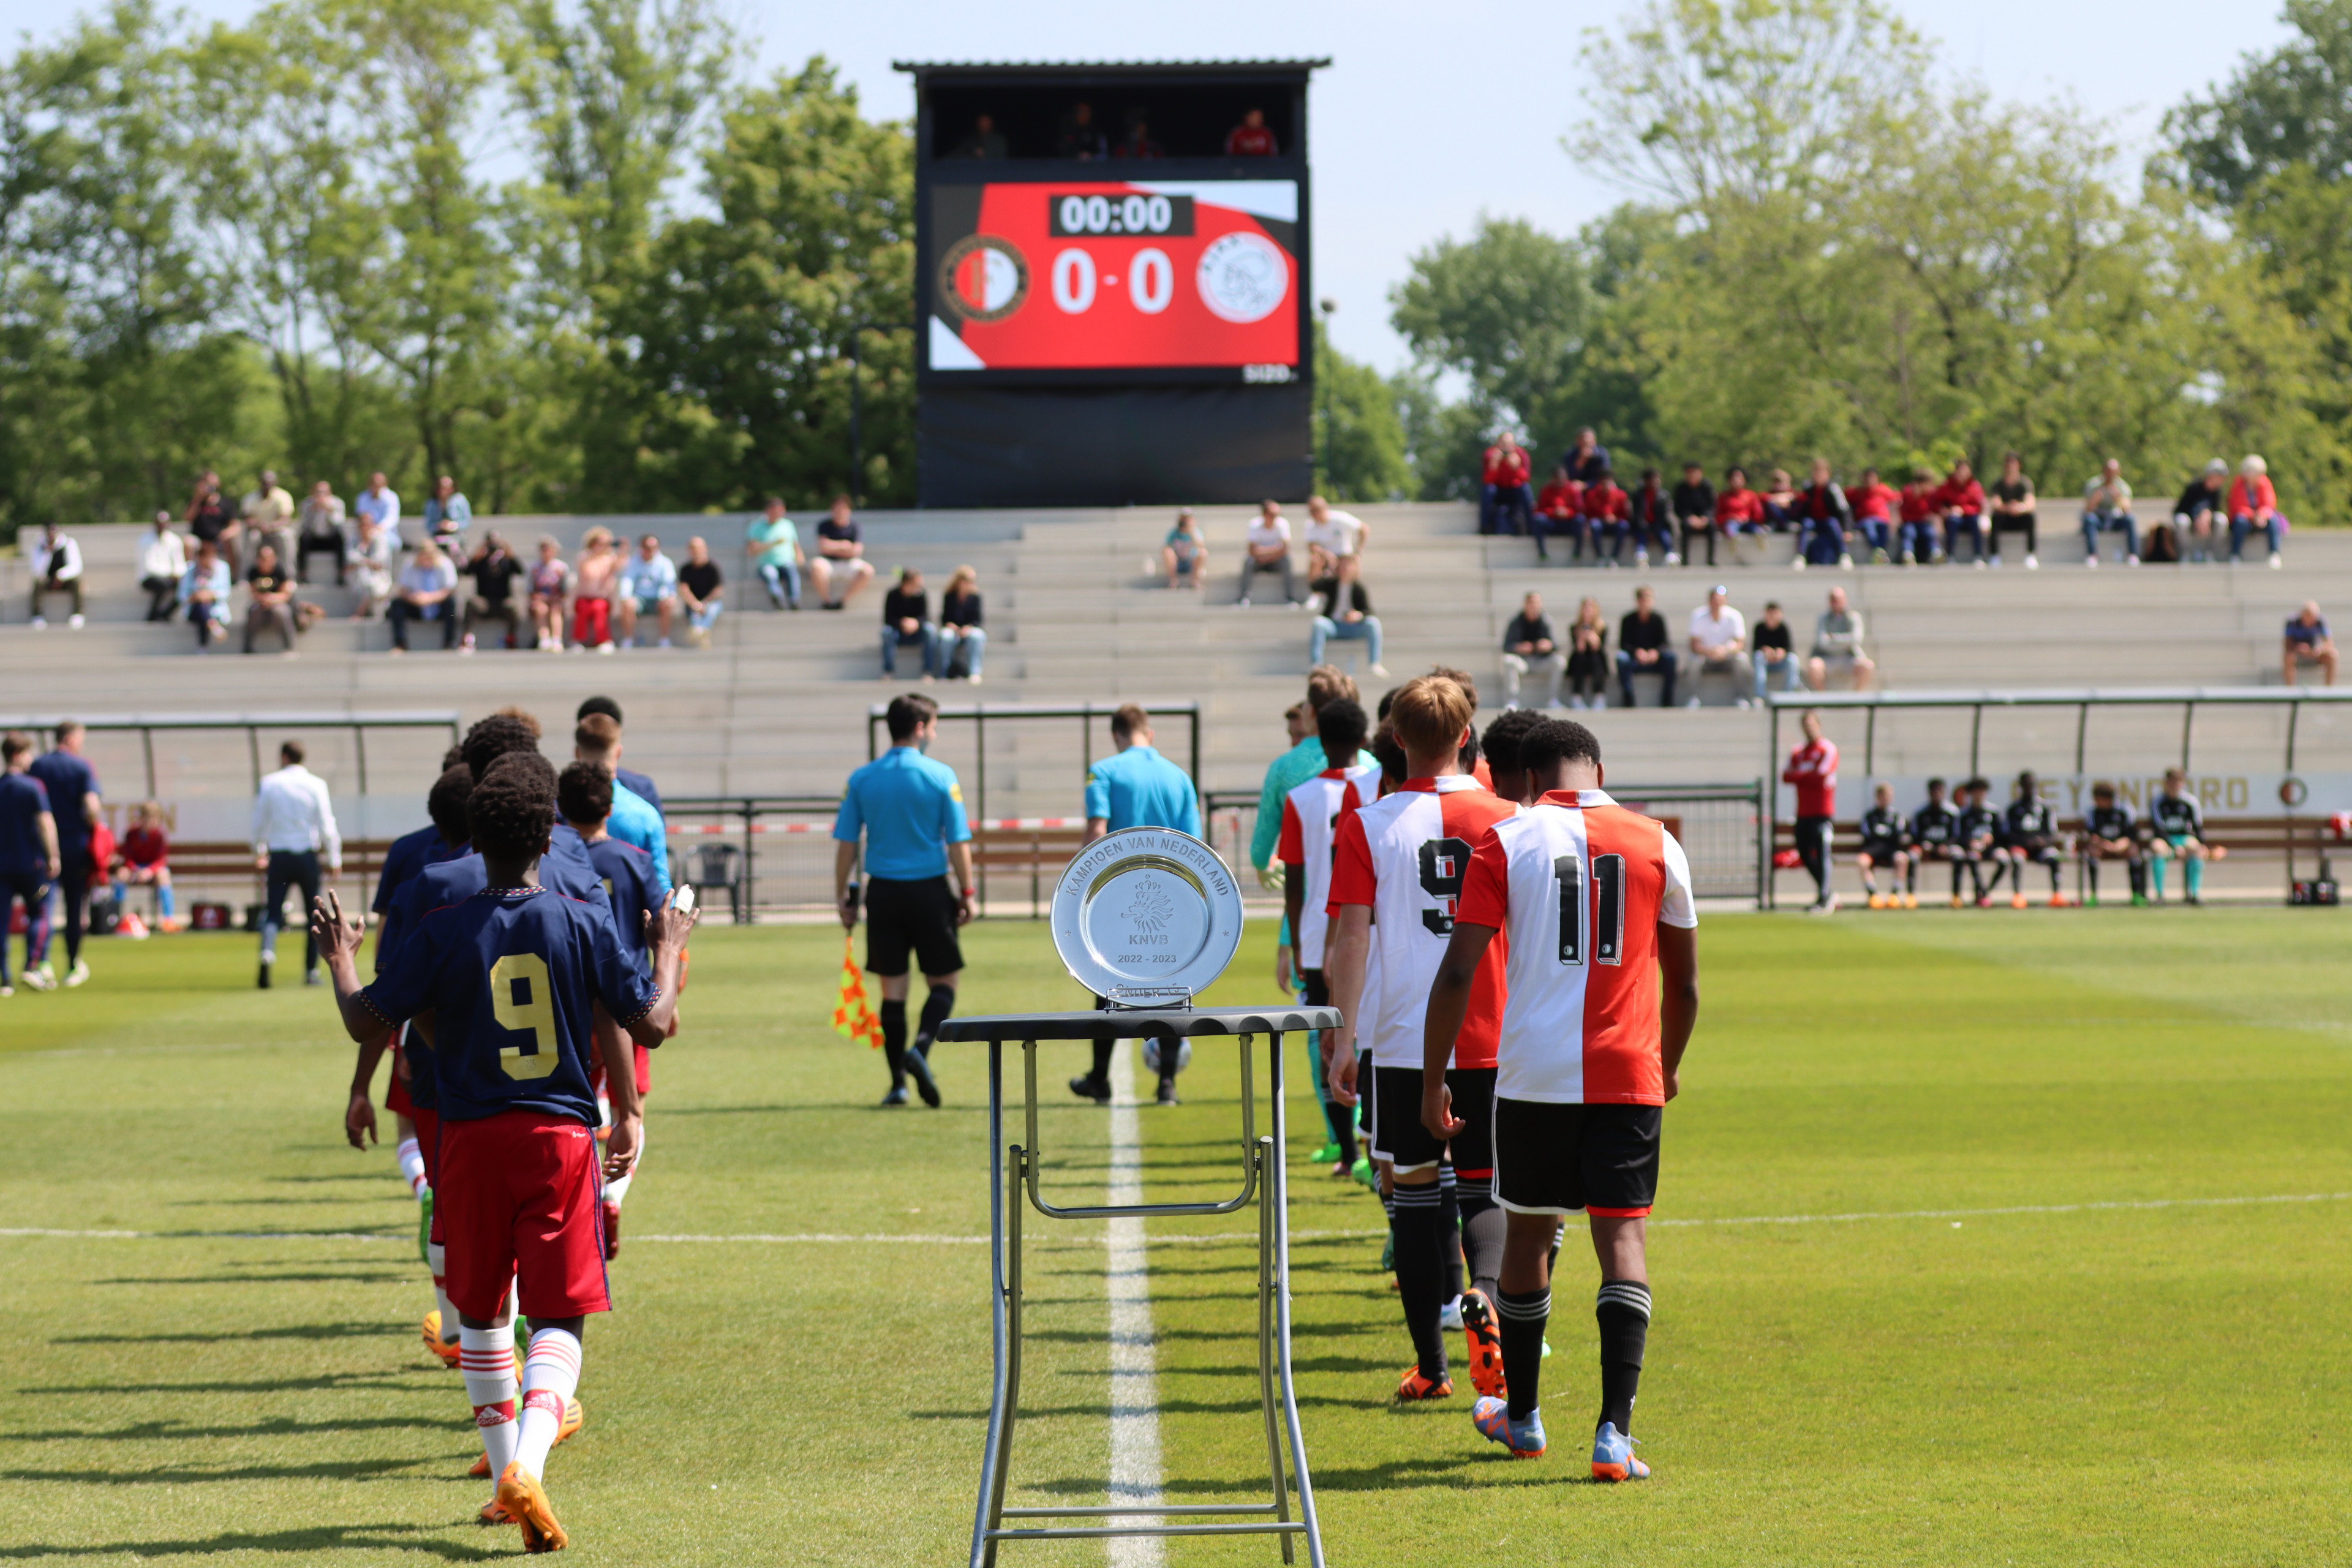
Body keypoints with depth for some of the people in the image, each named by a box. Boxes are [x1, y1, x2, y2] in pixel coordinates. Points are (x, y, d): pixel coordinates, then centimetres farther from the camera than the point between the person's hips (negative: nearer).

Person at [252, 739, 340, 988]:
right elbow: (327, 825, -4)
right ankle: (311, 970, 9)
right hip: (307, 855, -1)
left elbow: (259, 823, 7)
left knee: (273, 912, -1)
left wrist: (258, 854, 21)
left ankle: (267, 951, -28)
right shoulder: (316, 785, -3)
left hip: (279, 855, 1)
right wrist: (334, 860, 4)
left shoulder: (269, 783, 1)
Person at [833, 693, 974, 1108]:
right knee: (945, 980, 8)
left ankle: (898, 1082, 8)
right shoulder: (941, 777, -5)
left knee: (893, 988, 8)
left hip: (882, 891, 3)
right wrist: (967, 893, 4)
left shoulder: (861, 779, 2)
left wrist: (843, 897, 10)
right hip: (929, 888, -3)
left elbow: (846, 844, 2)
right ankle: (921, 1047, -17)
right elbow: (958, 843, -5)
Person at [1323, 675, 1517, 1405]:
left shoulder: (1367, 825, -3)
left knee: (1414, 1191, 9)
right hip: (1491, 1038, 1)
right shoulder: (1504, 820, 1)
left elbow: (1351, 937, -9)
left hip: (1402, 1037, -1)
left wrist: (1344, 1034, -8)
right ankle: (1484, 1297, -22)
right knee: (1483, 1189, 9)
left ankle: (1429, 1365, 10)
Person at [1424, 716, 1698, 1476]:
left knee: (1527, 1234, 15)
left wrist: (1432, 1083, 0)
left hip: (1531, 1077, 0)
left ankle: (1521, 1416, 30)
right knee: (1622, 1239, -1)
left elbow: (1457, 973, -6)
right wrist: (1669, 1067, 29)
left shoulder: (1505, 842, 0)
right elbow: (1684, 983, 12)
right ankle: (1614, 1433, -14)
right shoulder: (1656, 844, 5)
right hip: (1629, 1078, 0)